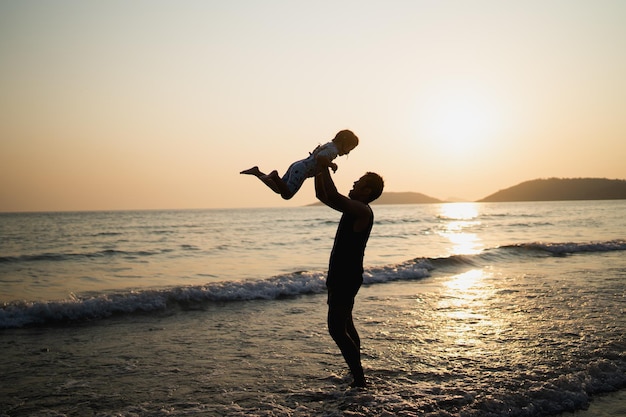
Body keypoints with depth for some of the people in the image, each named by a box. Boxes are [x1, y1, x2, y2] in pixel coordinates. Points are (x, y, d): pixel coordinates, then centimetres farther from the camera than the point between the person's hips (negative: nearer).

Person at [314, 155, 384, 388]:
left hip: (348, 278, -11)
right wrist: (319, 169, 8)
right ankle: (357, 374, 31)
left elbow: (332, 196, -28)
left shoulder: (362, 211, -18)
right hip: (341, 276, 11)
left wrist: (325, 167, -18)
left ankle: (359, 379, -7)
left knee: (337, 329, -12)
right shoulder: (352, 209, 12)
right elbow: (322, 196, 17)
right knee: (345, 326, 20)